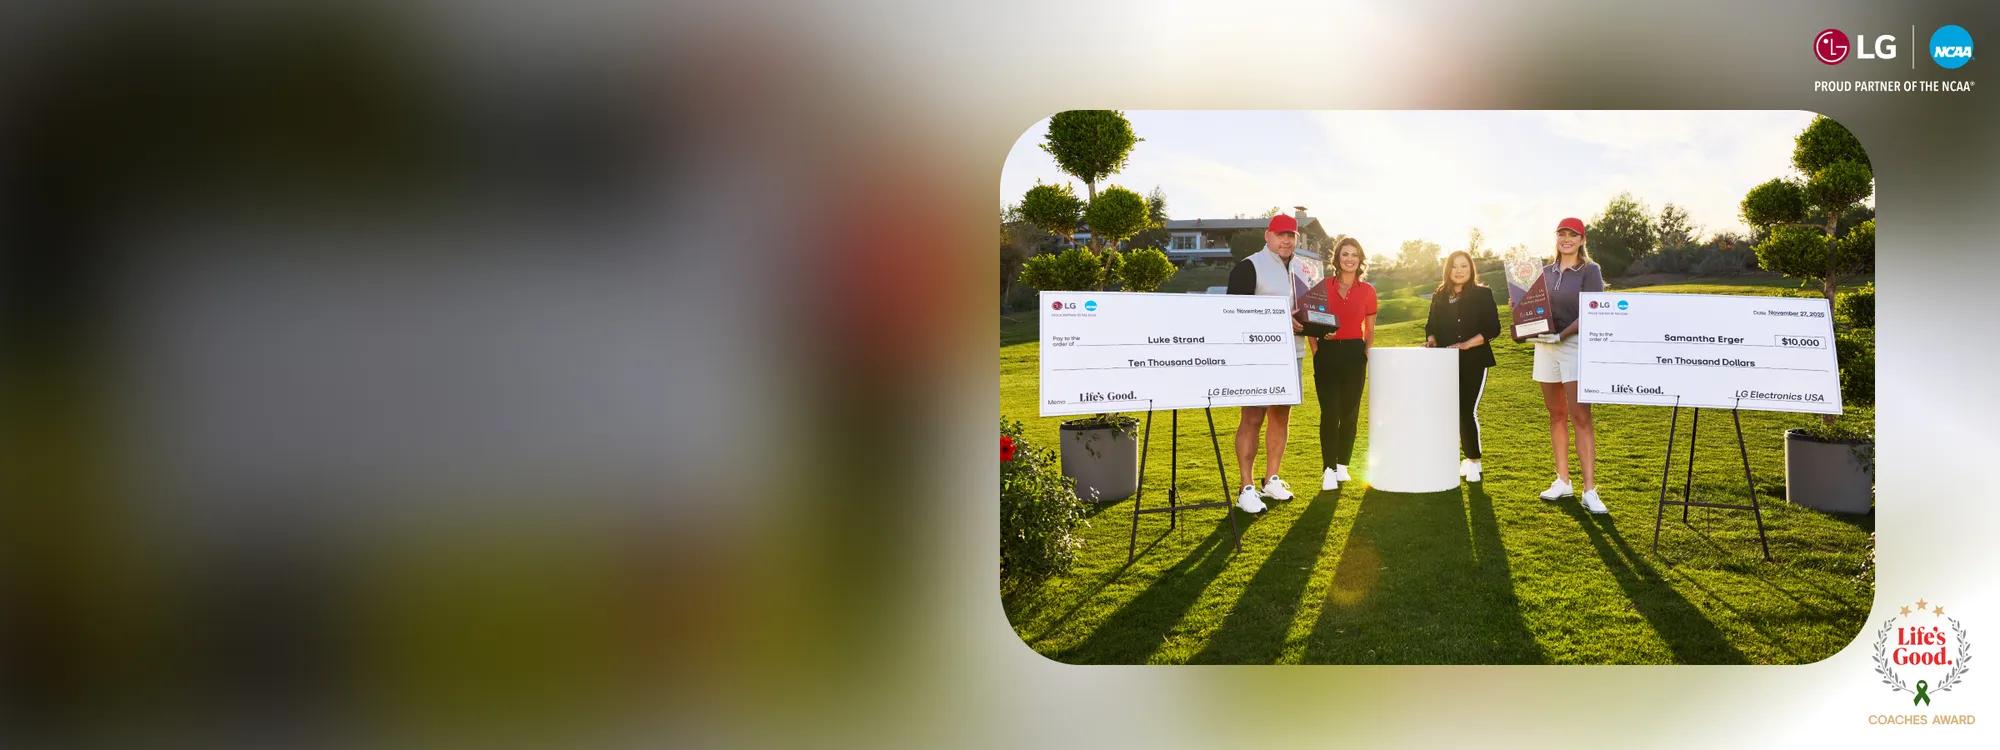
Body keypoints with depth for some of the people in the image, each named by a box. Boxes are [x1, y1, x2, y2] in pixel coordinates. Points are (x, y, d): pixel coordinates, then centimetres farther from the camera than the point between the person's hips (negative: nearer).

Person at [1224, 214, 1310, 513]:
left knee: (1281, 416, 12)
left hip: (1290, 353, 8)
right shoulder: (1249, 267, -8)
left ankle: (1271, 480, 24)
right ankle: (1247, 489, -5)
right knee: (1252, 418, -8)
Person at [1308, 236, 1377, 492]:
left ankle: (1342, 465, 18)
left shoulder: (1367, 291, 5)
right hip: (1327, 352, -1)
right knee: (1330, 412, -5)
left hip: (1354, 353, 2)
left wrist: (1367, 356, 1)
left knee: (1350, 412, 6)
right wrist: (1316, 352, -2)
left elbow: (1370, 329, 12)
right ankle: (1329, 470, -3)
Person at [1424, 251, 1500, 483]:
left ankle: (1473, 461, 4)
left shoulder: (1483, 294, 0)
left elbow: (1493, 328, -5)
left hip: (1474, 361, -4)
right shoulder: (1439, 296, 11)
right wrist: (1431, 339, -5)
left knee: (1467, 410, -10)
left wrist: (1466, 344, -16)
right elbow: (1431, 326, 17)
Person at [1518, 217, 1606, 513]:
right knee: (1556, 414, 9)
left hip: (1576, 345, -5)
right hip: (1545, 346, 6)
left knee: (1580, 416, -11)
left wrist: (1562, 335, -21)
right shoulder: (1546, 272, 14)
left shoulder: (1590, 271, -1)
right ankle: (1563, 481, 17)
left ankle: (1589, 490, -12)